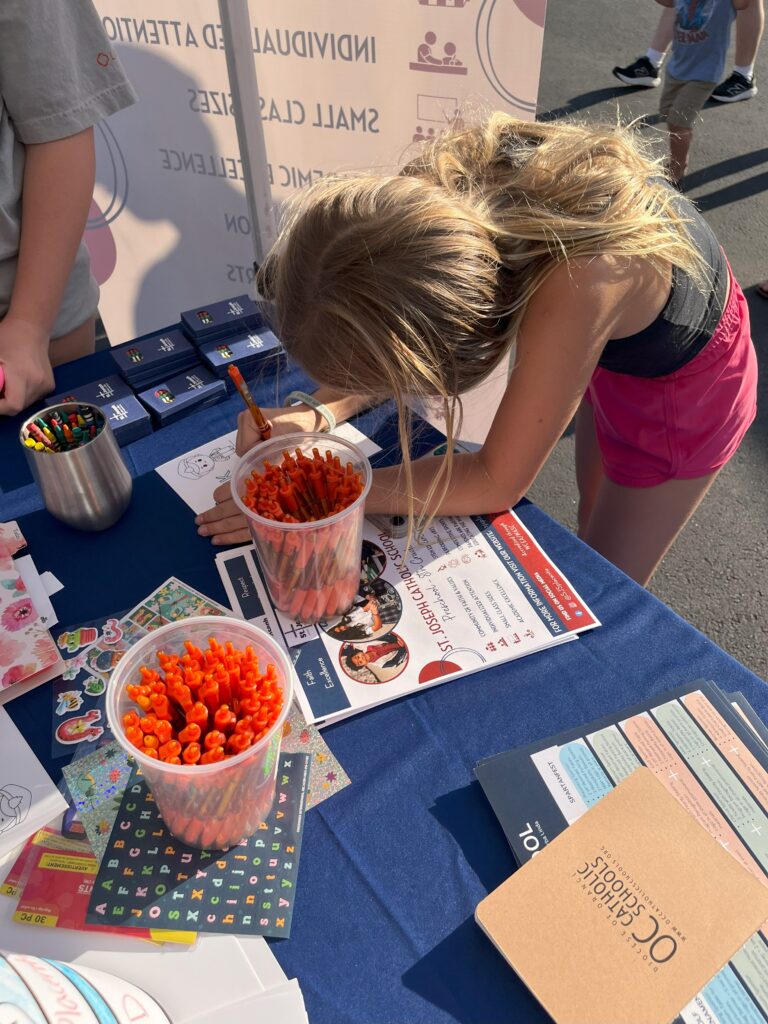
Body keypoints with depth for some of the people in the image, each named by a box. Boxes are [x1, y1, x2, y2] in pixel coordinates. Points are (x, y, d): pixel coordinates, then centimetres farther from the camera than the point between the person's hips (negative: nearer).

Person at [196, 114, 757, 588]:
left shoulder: (576, 286, -48)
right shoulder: (449, 179, -28)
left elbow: (499, 481, -34)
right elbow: (411, 343, -11)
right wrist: (321, 412, -26)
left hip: (681, 389, -5)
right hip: (616, 348, 6)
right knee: (594, 521, 27)